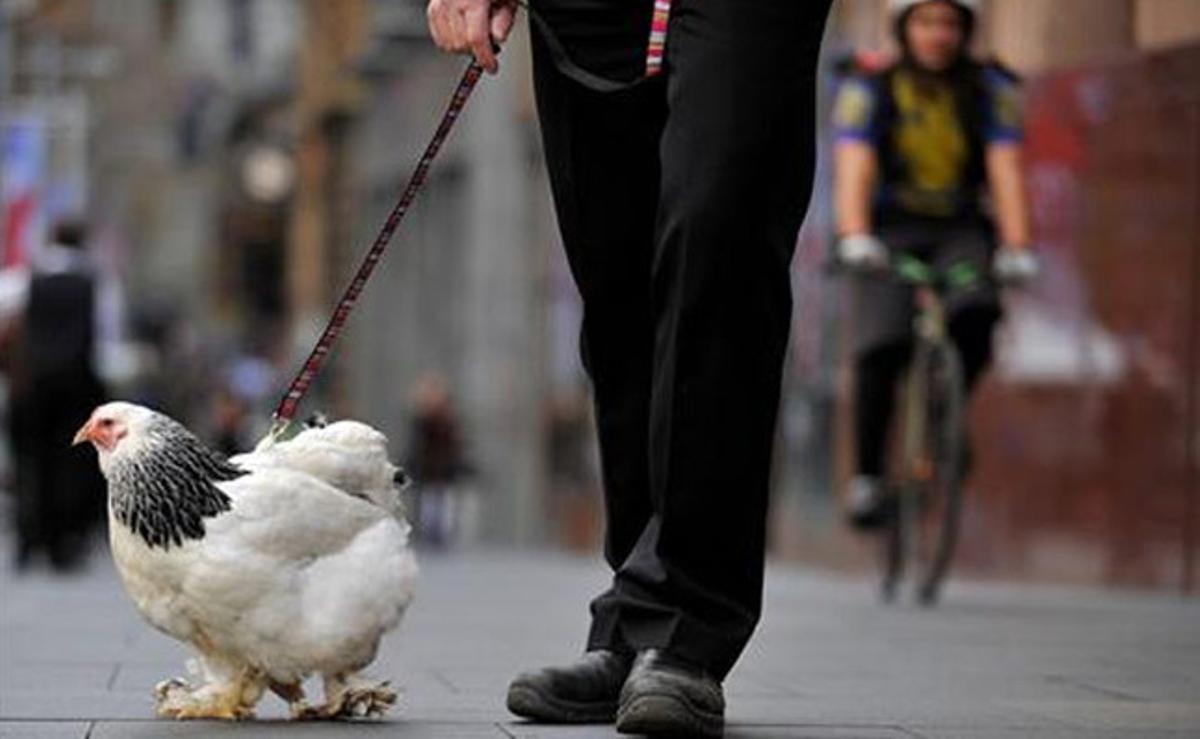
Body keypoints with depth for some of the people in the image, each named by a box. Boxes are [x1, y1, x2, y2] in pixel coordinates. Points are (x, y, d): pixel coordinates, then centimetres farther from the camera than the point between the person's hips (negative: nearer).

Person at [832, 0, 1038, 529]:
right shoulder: (868, 90, -7)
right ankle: (867, 476, -13)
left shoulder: (992, 91, -4)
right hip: (892, 232, -1)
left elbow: (1005, 171, -14)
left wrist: (1016, 247, -30)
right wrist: (854, 238, -38)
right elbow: (854, 169, -21)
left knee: (975, 317, -30)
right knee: (882, 346, -25)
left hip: (962, 232, 1)